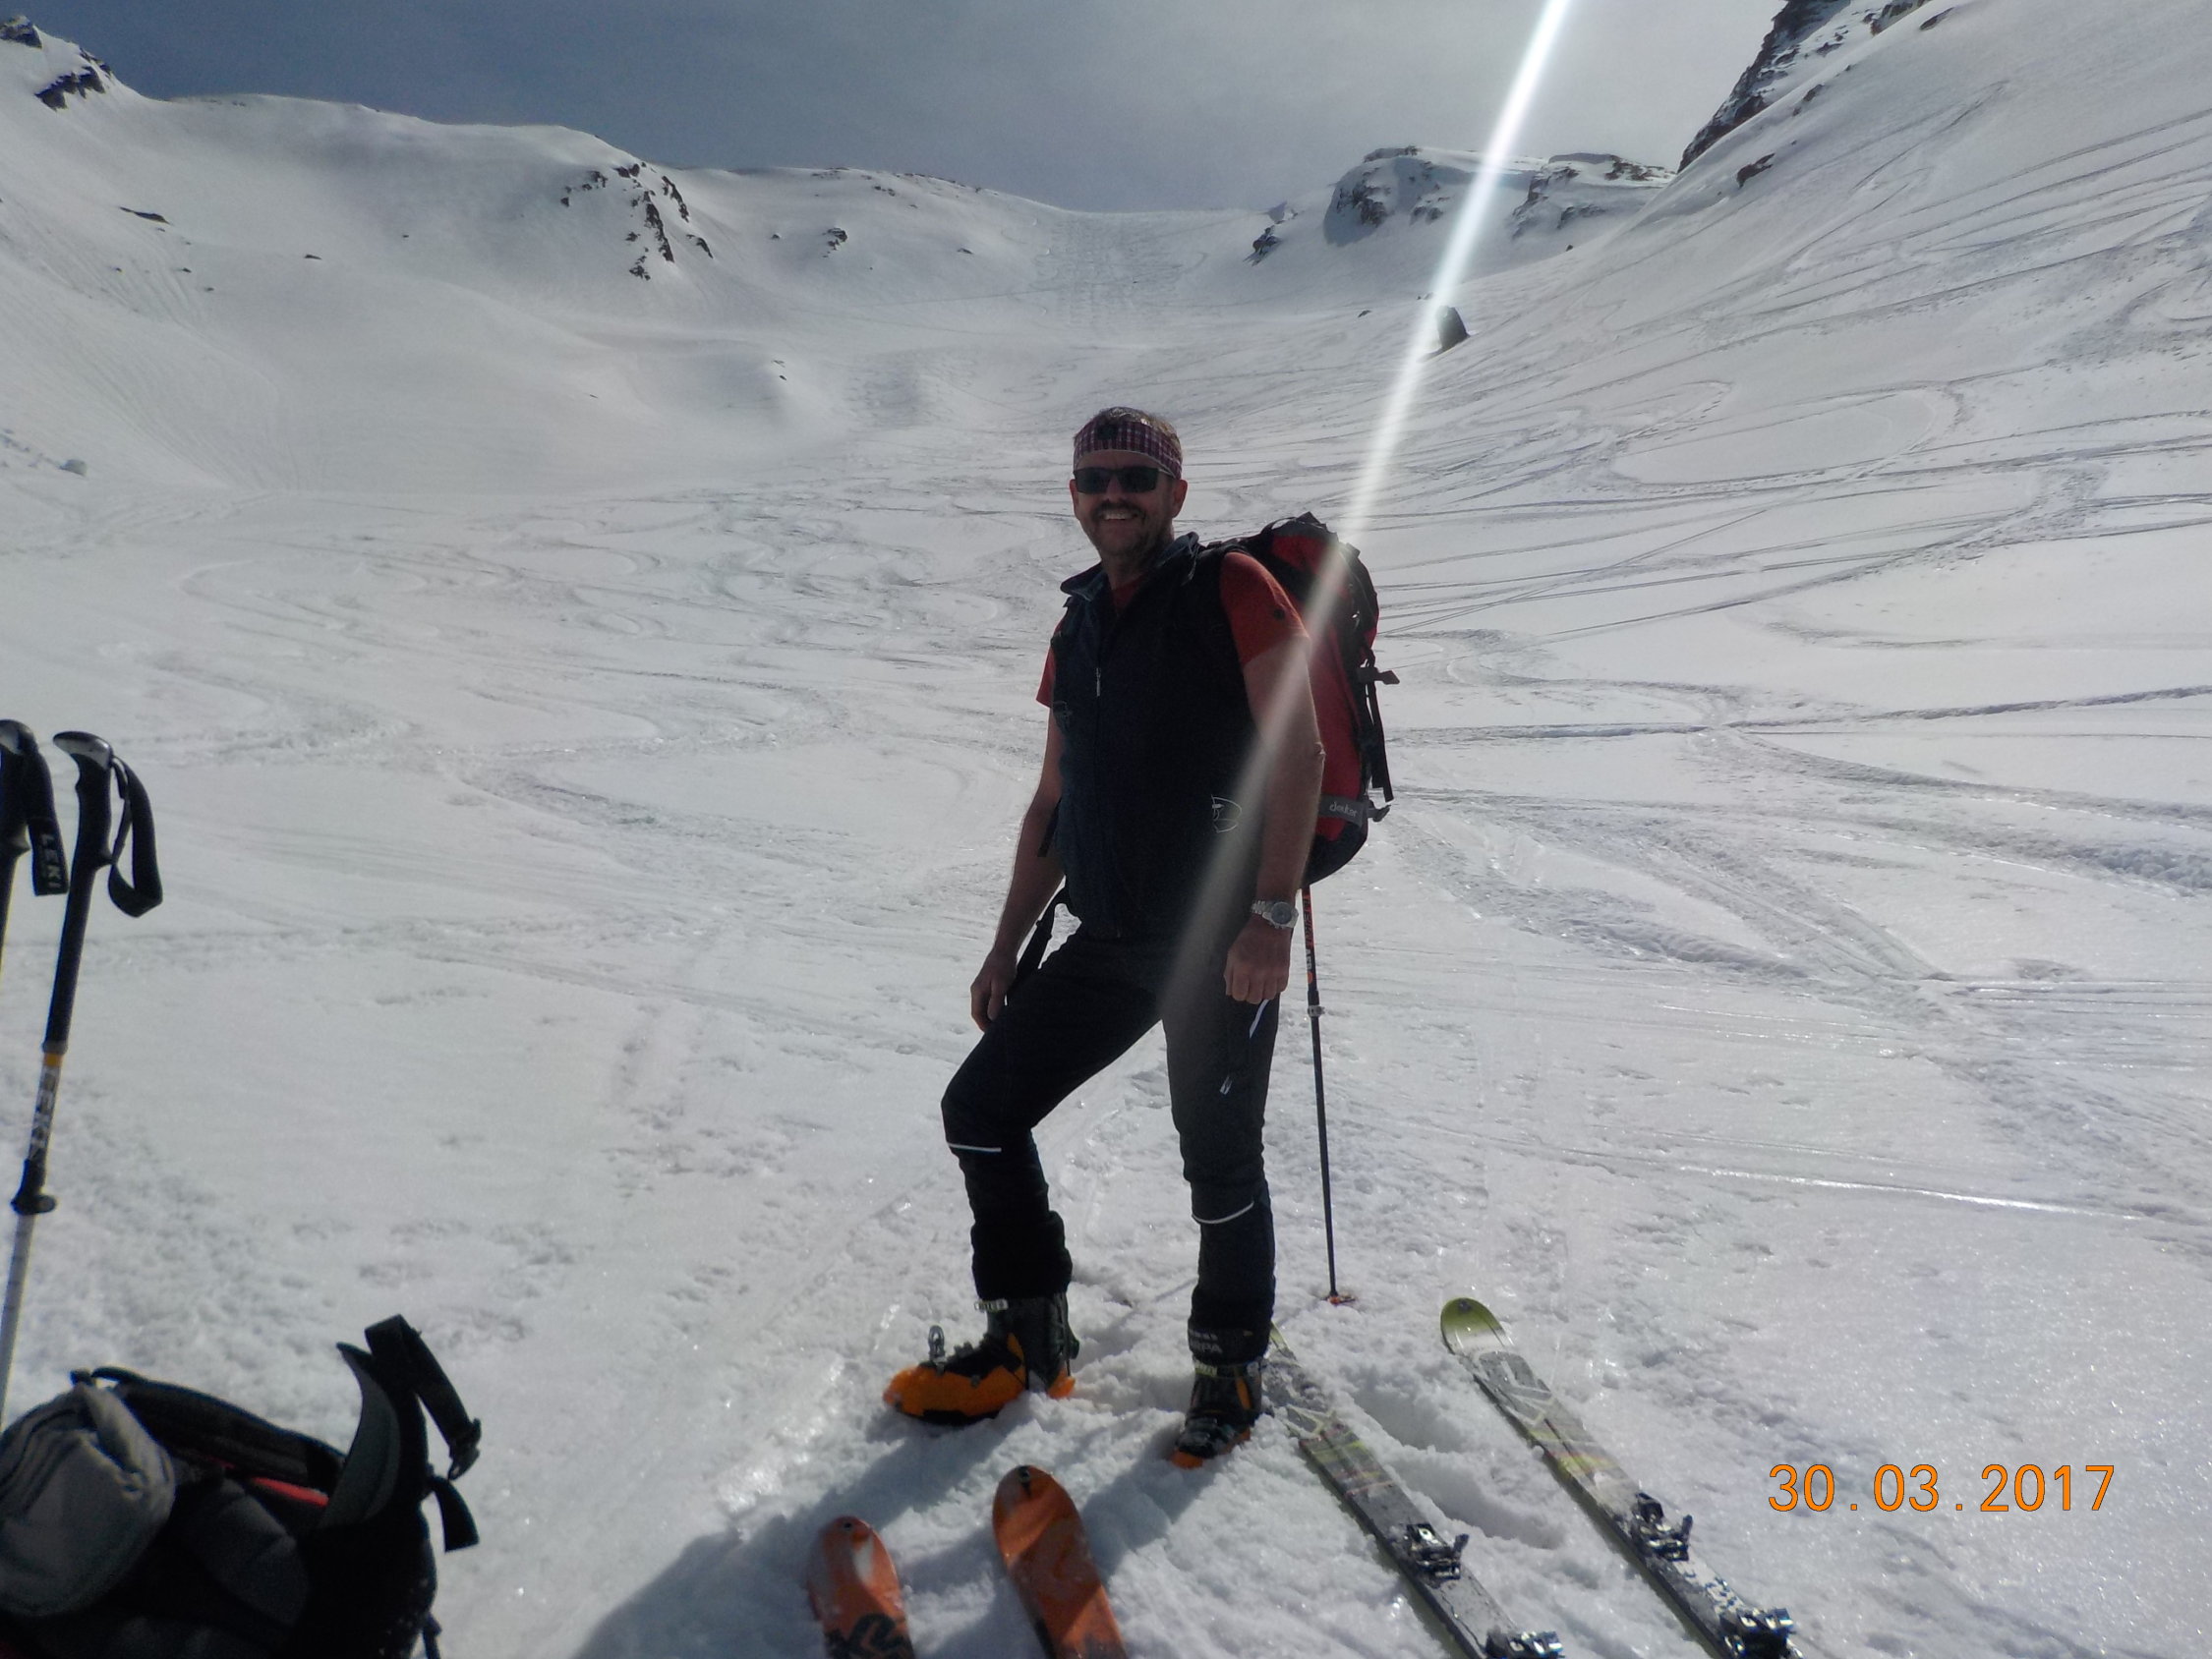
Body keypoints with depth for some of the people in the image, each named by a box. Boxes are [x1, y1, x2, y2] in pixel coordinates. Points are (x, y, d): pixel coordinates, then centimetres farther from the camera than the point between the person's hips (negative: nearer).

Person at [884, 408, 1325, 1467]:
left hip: (1223, 941, -7)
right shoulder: (1077, 632, 16)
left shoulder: (1232, 591, -4)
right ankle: (1029, 1340, 21)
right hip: (1109, 941, 7)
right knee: (980, 1109, 5)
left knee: (1217, 1157, -2)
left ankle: (1230, 1363, 24)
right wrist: (1009, 940, 17)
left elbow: (1297, 754, -13)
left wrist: (1271, 912, -21)